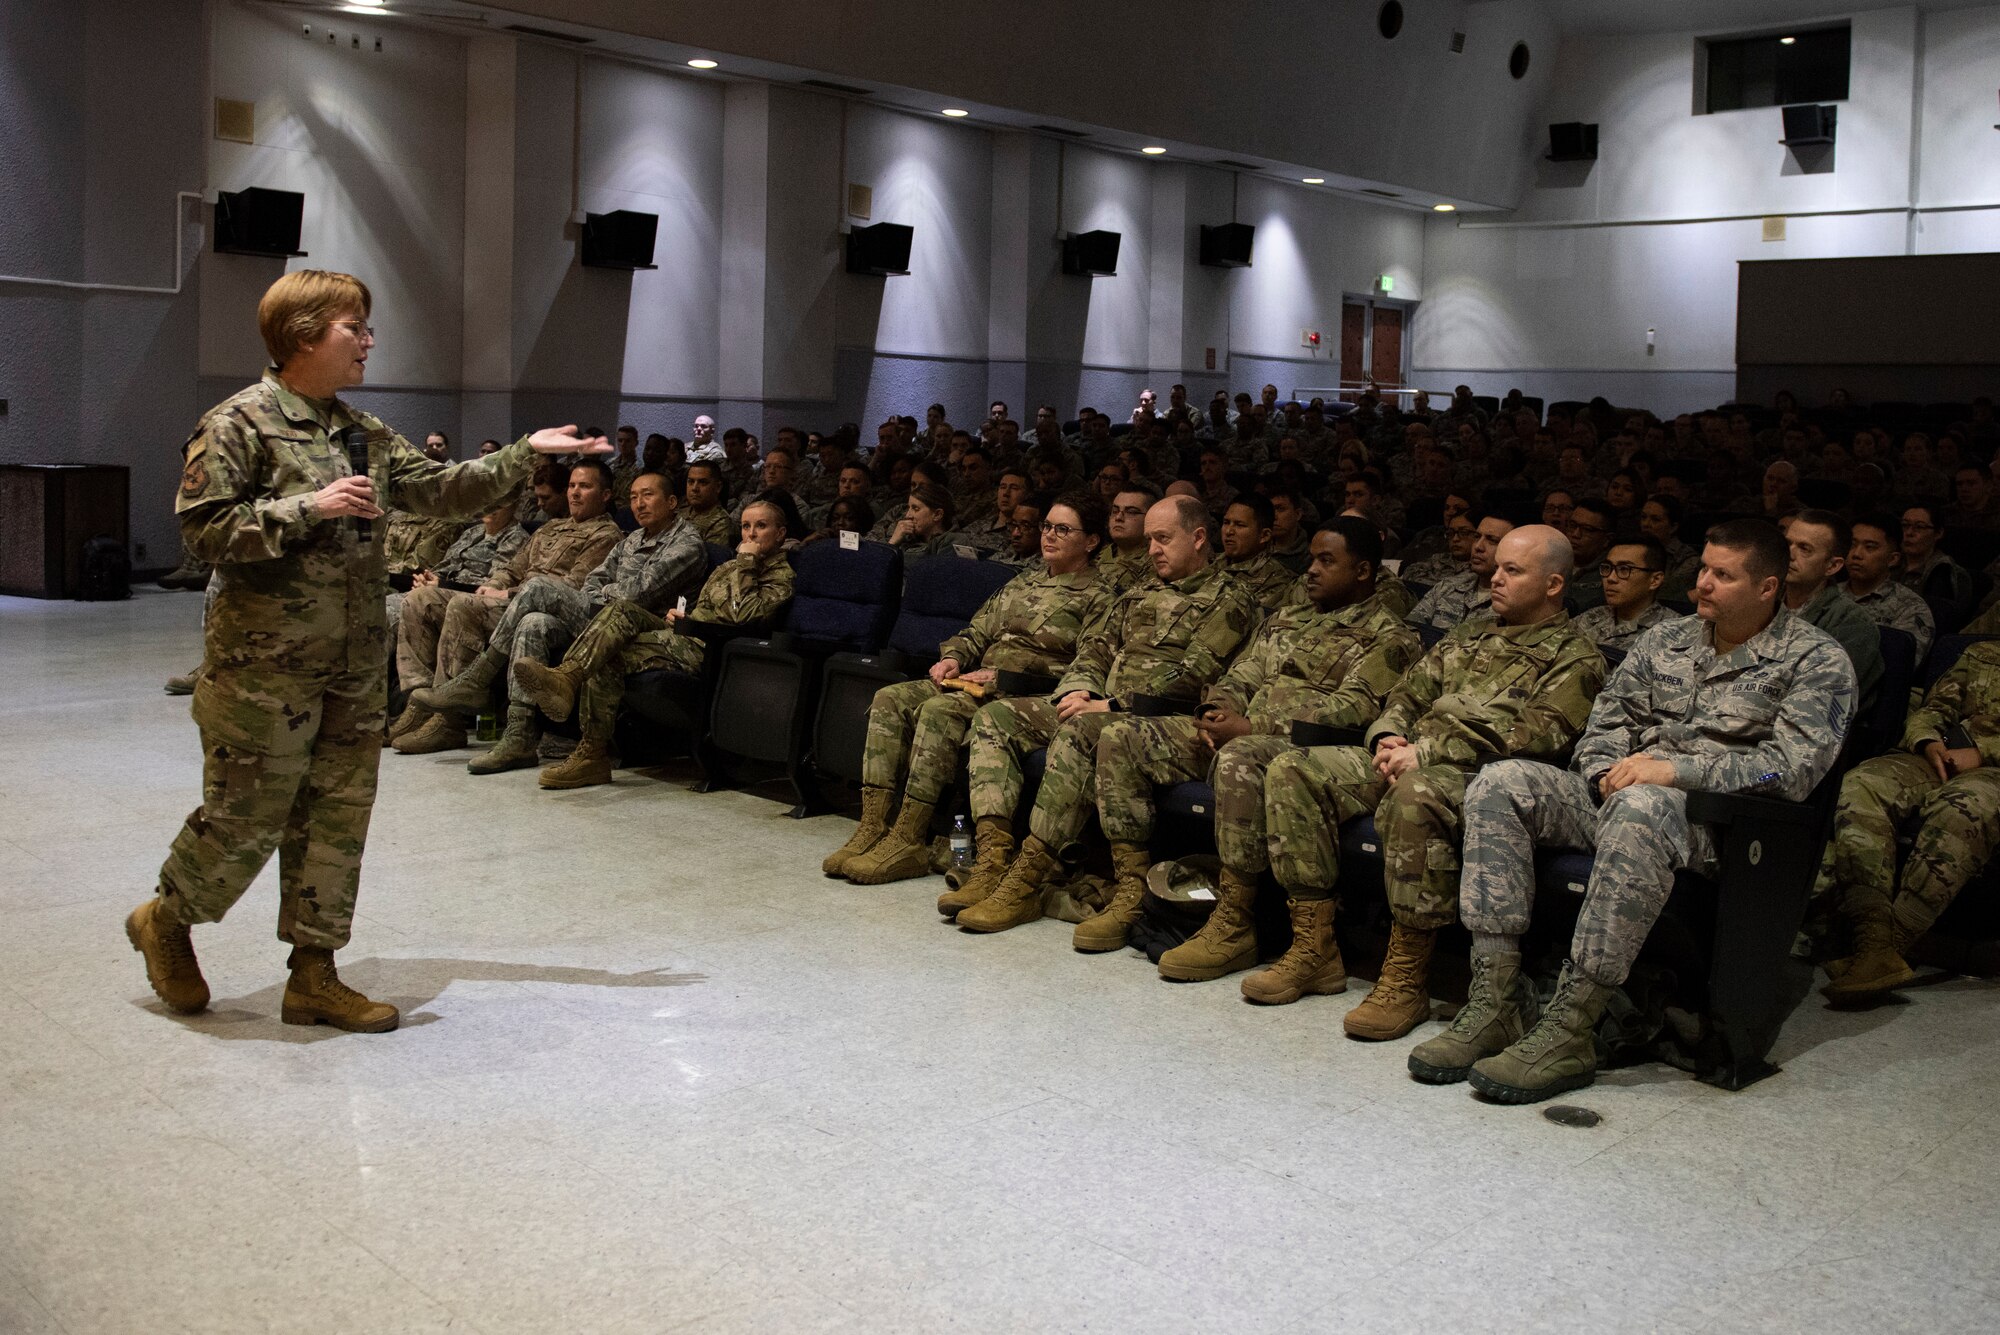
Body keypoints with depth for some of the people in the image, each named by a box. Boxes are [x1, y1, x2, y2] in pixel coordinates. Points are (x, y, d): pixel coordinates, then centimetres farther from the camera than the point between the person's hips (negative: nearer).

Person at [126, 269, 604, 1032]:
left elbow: (440, 491, 13)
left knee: (337, 818, 8)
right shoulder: (239, 423, -10)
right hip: (264, 665, -7)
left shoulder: (364, 433, 12)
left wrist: (526, 453, 5)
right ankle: (166, 921, 29)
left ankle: (314, 976, 18)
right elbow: (202, 528, -15)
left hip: (355, 669, 7)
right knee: (246, 816, 1)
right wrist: (311, 508, -21)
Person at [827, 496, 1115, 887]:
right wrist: (952, 658, 2)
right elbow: (976, 631, 26)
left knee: (939, 710, -32)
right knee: (891, 699, -14)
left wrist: (1003, 676, -15)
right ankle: (873, 827, -22)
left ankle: (909, 840, -31)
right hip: (978, 684, 8)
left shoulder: (1098, 597, -1)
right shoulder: (1026, 580, 24)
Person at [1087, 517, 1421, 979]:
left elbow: (1351, 708, -13)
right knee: (1122, 736, -6)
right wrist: (1218, 710, -4)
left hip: (1306, 745, -8)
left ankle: (1233, 927, -32)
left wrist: (1250, 726, -19)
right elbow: (1240, 676, 23)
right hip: (1240, 732, 8)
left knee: (1239, 758, -41)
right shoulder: (1288, 620, 26)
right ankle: (1131, 894, -8)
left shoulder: (1388, 638, 1)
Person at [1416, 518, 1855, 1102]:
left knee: (1640, 808, -41)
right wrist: (1611, 771, -4)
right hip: (1617, 795, 7)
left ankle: (1569, 1031, -40)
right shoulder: (1668, 640, 20)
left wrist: (1675, 770, -18)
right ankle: (1495, 1000, -24)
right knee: (1500, 784, -18)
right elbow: (1607, 718, 20)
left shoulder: (1817, 660, 2)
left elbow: (1793, 766, -12)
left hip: (1717, 816, -6)